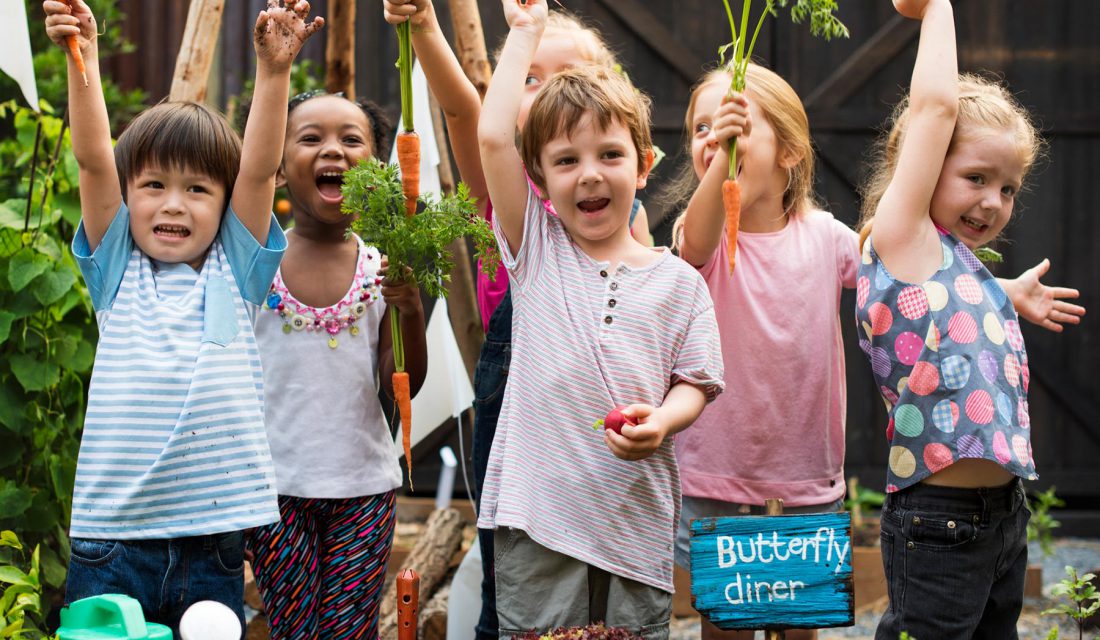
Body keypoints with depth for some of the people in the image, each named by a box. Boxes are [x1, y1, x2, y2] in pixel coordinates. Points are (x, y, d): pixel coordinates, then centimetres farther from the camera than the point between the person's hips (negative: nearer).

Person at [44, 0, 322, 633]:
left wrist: (274, 69, -15)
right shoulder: (116, 271, 8)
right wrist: (82, 58, -14)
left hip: (213, 533, 0)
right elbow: (94, 159, -3)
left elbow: (260, 168, -4)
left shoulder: (234, 271, 8)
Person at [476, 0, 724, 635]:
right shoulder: (537, 251, 5)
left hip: (638, 517, 1)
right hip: (538, 511, -1)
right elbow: (494, 137, -3)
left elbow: (694, 382, 7)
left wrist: (661, 422, -17)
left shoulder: (677, 281, 6)